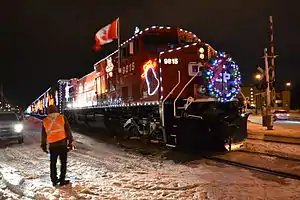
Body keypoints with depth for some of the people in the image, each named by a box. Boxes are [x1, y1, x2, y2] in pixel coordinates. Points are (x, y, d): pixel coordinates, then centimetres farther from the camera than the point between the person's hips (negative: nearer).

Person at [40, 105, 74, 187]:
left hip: (52, 145, 2)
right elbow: (68, 131, -4)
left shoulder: (45, 121, 5)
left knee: (53, 163, 15)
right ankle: (62, 180, 8)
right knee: (63, 162, 7)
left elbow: (43, 135, 11)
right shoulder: (62, 118, -3)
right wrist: (70, 142, 1)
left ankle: (54, 180, 19)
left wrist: (43, 145, 19)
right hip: (62, 144, -2)